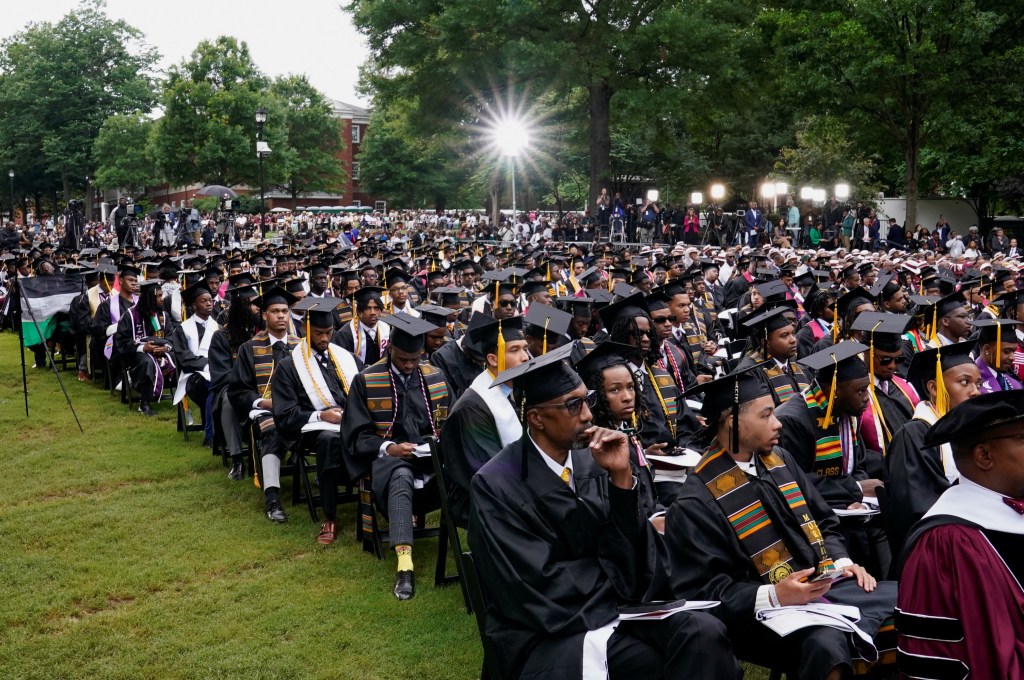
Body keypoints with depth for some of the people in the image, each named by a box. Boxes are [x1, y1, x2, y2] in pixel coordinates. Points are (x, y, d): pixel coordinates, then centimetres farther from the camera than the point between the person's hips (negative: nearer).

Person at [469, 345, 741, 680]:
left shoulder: (592, 461, 2)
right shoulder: (496, 485, -13)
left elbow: (629, 560, -3)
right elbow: (541, 587, -16)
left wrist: (621, 477, -14)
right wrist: (610, 570, -4)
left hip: (616, 604, 5)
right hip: (548, 632, -5)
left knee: (706, 634, -20)